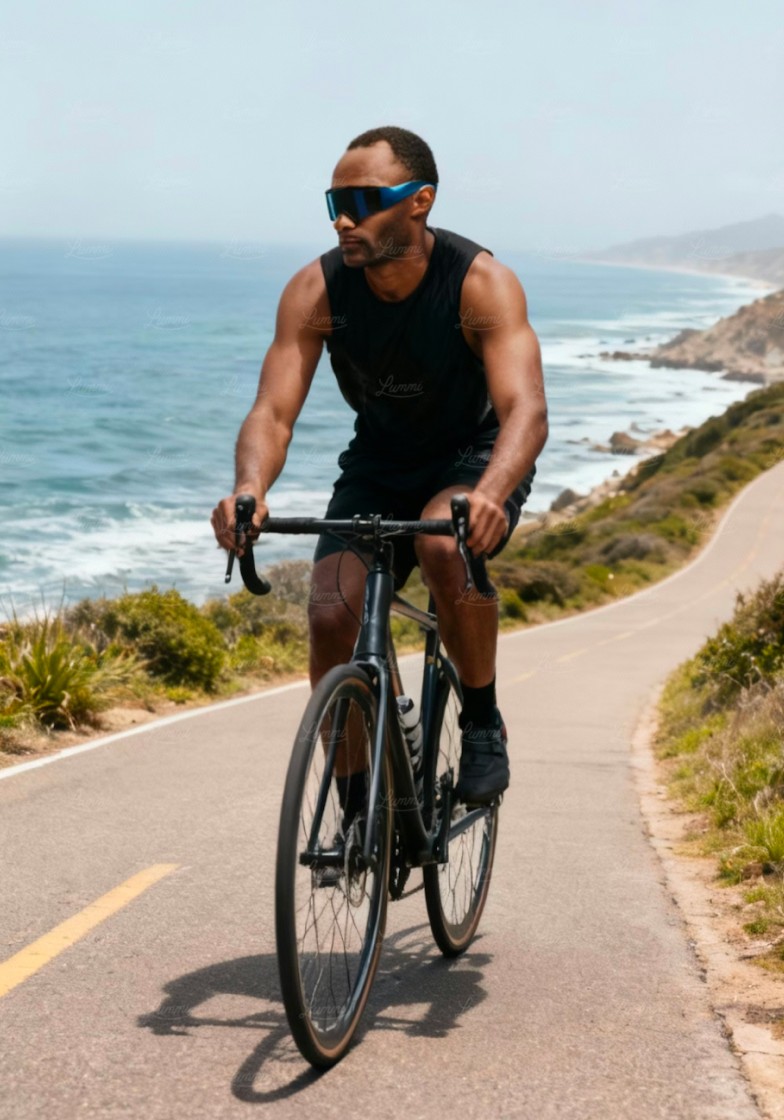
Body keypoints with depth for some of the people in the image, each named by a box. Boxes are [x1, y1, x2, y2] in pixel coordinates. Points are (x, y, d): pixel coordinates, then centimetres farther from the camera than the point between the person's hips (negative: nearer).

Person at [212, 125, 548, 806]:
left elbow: (525, 409, -38)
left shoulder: (482, 283, -26)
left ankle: (484, 724, -13)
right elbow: (273, 411, -24)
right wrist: (250, 489, -47)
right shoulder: (317, 290, -18)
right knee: (332, 615, -18)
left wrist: (490, 494, -59)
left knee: (445, 546, -36)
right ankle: (355, 799, 0)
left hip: (474, 458, -3)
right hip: (377, 466, 3)